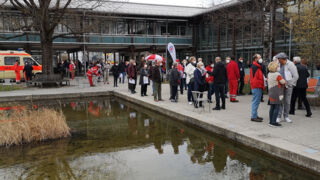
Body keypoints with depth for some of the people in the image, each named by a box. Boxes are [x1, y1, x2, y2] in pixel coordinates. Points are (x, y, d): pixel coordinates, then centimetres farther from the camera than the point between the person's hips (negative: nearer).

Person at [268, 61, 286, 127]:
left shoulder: (269, 74, 7)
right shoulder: (277, 75, -15)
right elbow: (283, 82, -12)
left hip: (271, 93, 8)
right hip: (277, 93, -8)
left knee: (272, 107, 12)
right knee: (277, 107, -2)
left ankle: (271, 121, 15)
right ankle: (273, 122, -2)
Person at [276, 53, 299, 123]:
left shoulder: (290, 65, -8)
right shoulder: (279, 65, 6)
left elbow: (296, 76, -9)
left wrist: (287, 84, -9)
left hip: (288, 86, -3)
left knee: (287, 102, 5)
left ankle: (286, 116, 15)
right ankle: (279, 116, 4)